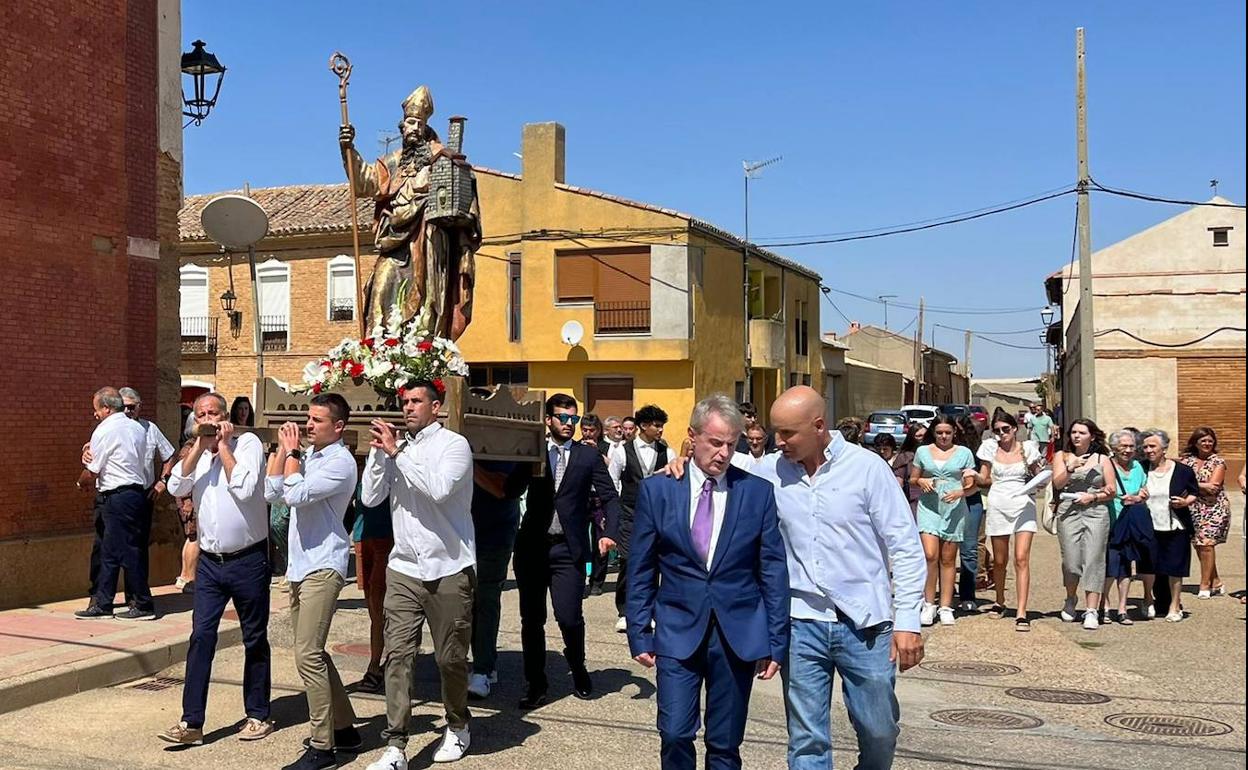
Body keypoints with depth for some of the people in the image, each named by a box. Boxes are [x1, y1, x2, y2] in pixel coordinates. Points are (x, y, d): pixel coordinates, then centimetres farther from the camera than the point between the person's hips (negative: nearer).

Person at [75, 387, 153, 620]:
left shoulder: (104, 431, -10)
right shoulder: (137, 429, 13)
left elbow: (91, 471, -5)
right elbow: (146, 464, 15)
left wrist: (81, 483, 17)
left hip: (116, 498, -9)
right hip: (137, 493, 9)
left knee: (127, 552, -2)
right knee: (108, 551, 13)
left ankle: (143, 606, 3)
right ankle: (101, 604, 17)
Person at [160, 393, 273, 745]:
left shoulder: (248, 442, -6)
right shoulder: (195, 453, 10)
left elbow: (244, 489, -20)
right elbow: (176, 487, -6)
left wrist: (223, 446, -13)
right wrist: (200, 446, -11)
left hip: (248, 560, -4)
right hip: (209, 561, 4)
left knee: (255, 639, 7)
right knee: (200, 638, -2)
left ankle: (258, 715, 19)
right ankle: (191, 722, 2)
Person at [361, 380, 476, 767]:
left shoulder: (453, 444, -6)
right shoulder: (395, 445, 9)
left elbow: (438, 488, -22)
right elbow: (370, 497, 4)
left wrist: (397, 452, -18)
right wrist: (378, 451, -5)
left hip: (449, 570, -3)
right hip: (404, 569, 4)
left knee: (450, 658, 8)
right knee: (397, 655, -4)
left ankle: (457, 726, 31)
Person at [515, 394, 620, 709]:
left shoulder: (588, 456, 6)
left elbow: (610, 498, 4)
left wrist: (608, 533, -11)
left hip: (568, 549, -1)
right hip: (532, 546, 2)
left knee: (569, 616, -8)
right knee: (531, 619, 6)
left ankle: (578, 669, 21)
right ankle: (536, 683, 22)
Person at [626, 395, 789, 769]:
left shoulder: (758, 492, 0)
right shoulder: (657, 489, 0)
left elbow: (774, 570, 2)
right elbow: (641, 570, 4)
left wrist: (776, 641, 1)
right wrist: (639, 634, 3)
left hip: (738, 635, 1)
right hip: (678, 631, 0)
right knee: (675, 735, -5)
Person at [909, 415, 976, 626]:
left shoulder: (964, 453, 8)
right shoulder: (922, 451, 11)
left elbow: (972, 485, 7)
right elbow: (912, 479, 15)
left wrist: (961, 492, -14)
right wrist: (921, 482, -7)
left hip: (954, 510, 0)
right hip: (928, 507, 0)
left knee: (948, 559, 4)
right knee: (930, 555, -13)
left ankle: (945, 606, 12)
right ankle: (929, 604, -2)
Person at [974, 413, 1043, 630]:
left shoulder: (1028, 447, 2)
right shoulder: (990, 447, 5)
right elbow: (985, 479, 10)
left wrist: (1039, 471, -13)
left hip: (1023, 506, -2)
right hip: (998, 506, 2)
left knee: (1021, 559, -12)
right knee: (999, 561, 10)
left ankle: (1021, 613, -14)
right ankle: (1000, 602, 32)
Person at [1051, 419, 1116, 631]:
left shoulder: (1102, 459, 11)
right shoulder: (1062, 456, 12)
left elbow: (1112, 491, 8)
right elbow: (1057, 483, 0)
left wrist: (1093, 496, -7)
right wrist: (1070, 468, -14)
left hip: (1096, 512, 0)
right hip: (1068, 512, 0)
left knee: (1093, 560, -7)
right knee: (1071, 561, -2)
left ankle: (1092, 610, -6)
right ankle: (1071, 599, 25)